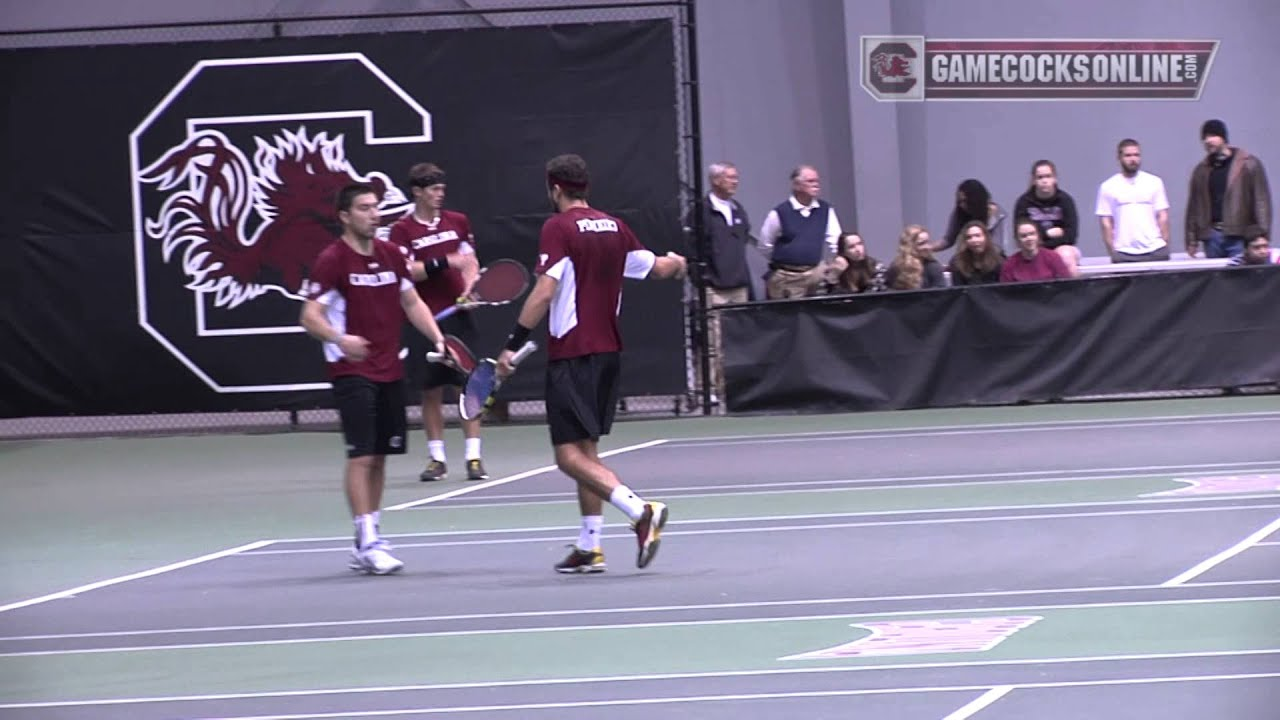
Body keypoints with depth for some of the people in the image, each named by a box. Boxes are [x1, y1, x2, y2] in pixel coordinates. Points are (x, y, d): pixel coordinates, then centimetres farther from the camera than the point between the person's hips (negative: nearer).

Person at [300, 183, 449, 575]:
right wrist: (338, 339, -34)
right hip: (352, 371, -7)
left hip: (390, 371, 7)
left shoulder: (392, 255, 9)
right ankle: (368, 542, -11)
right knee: (361, 456, -11)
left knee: (379, 457, 9)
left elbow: (412, 302, 20)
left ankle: (366, 544, 16)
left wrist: (438, 339, 6)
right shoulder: (332, 260, -10)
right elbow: (310, 316, -14)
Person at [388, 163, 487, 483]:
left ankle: (473, 456, -1)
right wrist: (445, 263, -18)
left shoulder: (458, 222, 9)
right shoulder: (402, 230, -1)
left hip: (458, 315, 2)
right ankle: (436, 458, 12)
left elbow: (470, 262, 10)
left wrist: (469, 288, -9)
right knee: (431, 390, 3)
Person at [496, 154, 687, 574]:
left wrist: (513, 345, -17)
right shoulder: (614, 227, 8)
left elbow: (544, 292, -20)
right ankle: (589, 547, 15)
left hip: (572, 354, -8)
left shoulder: (558, 228, -11)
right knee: (586, 451, 15)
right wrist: (676, 263, 44)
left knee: (570, 454, -9)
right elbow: (657, 268, 20)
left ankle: (641, 511, -26)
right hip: (608, 350, 8)